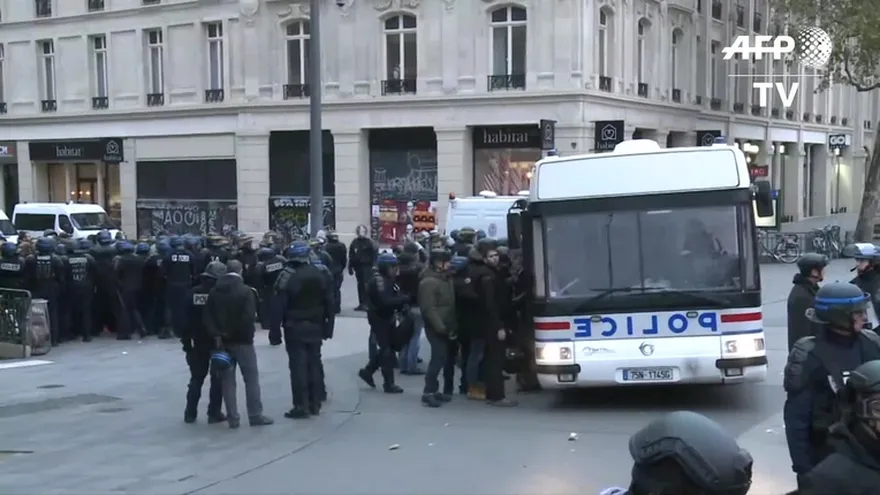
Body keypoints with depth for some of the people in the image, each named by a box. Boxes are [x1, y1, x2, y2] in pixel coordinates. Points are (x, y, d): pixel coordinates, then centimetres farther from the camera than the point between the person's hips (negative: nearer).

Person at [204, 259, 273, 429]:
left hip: (222, 340, 4)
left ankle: (232, 417, 6)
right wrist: (247, 334, -4)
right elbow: (249, 317, -19)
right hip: (242, 340, -4)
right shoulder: (245, 291, -10)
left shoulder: (214, 291, 5)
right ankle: (255, 415, 3)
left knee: (227, 380, 7)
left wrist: (217, 335, -5)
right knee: (251, 378, 3)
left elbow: (207, 316, -1)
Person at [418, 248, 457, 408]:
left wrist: (453, 326, 10)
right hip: (436, 328, -9)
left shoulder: (446, 277, 13)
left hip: (446, 327, 9)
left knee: (442, 358, 10)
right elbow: (429, 309, -21)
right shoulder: (429, 281, -16)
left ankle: (433, 390, 18)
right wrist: (442, 328, -23)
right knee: (438, 358, -11)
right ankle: (428, 392, -5)